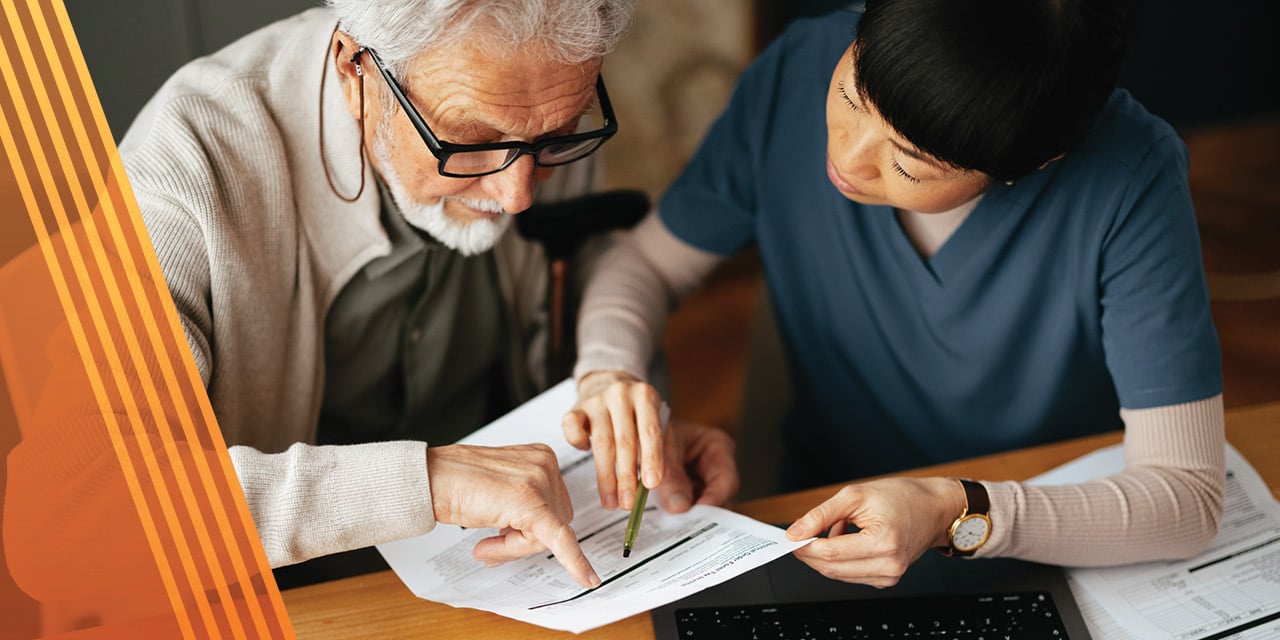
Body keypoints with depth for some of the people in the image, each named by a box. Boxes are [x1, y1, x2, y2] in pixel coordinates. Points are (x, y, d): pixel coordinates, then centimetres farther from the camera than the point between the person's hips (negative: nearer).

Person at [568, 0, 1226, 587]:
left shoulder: (1131, 177, -26)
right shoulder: (800, 72, -17)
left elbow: (1189, 496, -25)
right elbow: (646, 261, -2)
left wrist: (959, 514, -37)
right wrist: (606, 372, -22)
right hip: (821, 516, 2)